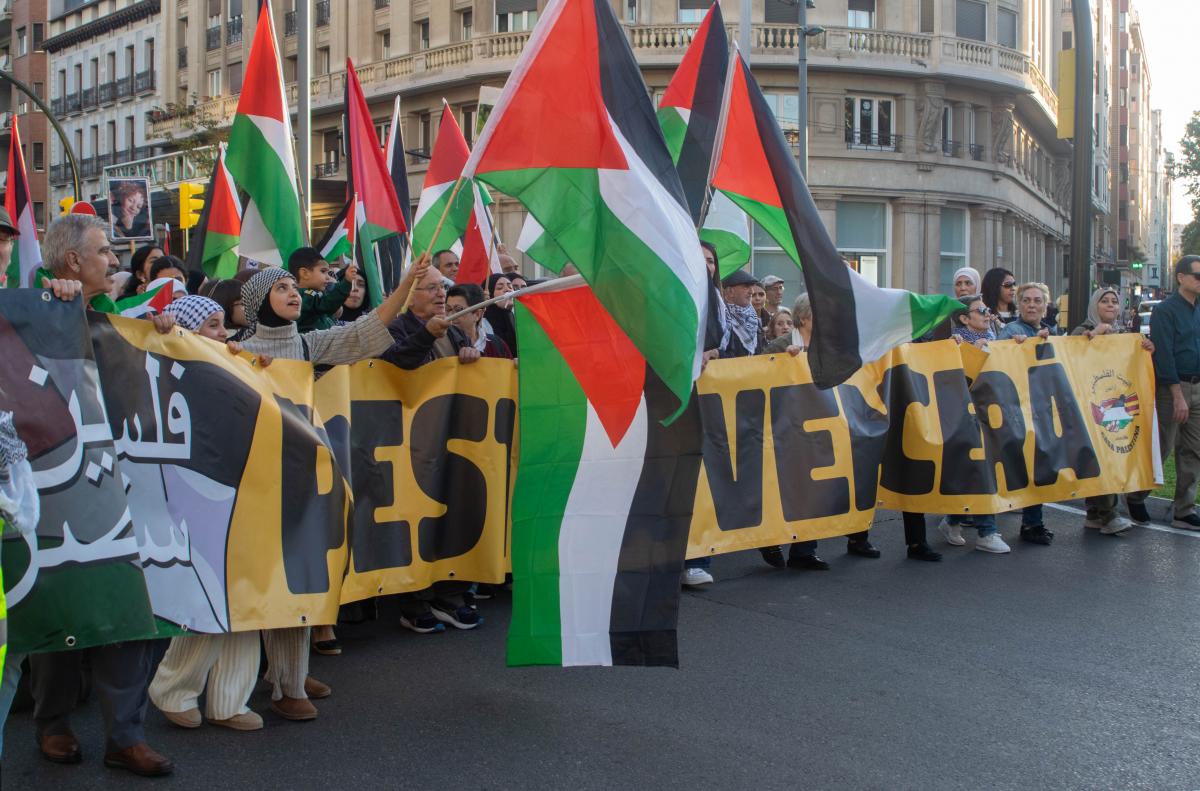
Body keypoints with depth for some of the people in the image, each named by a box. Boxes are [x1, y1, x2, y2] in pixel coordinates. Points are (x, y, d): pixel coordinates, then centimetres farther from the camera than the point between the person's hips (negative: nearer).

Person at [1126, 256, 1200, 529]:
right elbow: (1163, 355, -15)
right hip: (1171, 387, -7)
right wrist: (1178, 395, -18)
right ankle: (1135, 497, 18)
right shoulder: (1165, 310, -9)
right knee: (1162, 448, -1)